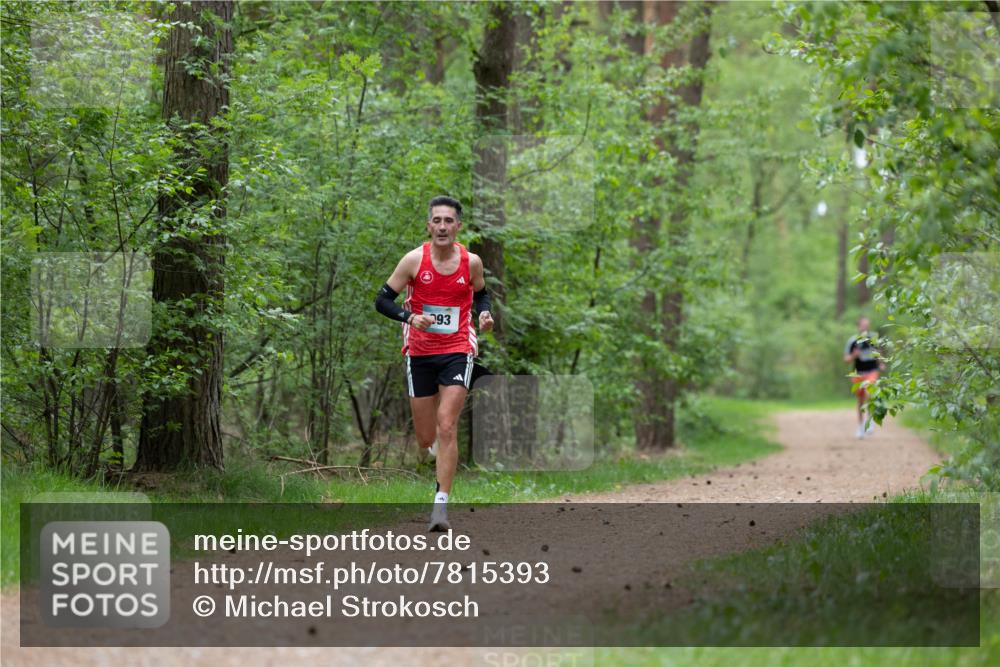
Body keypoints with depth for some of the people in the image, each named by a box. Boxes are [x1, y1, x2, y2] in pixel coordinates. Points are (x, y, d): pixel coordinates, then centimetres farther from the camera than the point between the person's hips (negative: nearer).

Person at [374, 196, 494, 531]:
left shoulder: (471, 262, -3)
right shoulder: (414, 259, -8)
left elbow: (481, 293, 18)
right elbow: (382, 300, -4)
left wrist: (484, 314, -4)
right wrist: (410, 317, -21)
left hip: (457, 352, -1)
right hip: (419, 353, 1)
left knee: (447, 428, -15)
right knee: (426, 438, 7)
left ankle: (441, 504, -13)